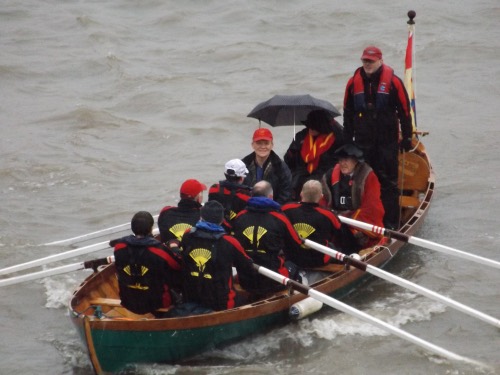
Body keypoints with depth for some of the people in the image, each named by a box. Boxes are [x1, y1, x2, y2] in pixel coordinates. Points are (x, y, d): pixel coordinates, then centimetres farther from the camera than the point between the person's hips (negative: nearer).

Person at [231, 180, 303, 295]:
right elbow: (296, 246, 4)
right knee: (291, 266, 27)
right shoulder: (279, 218, -11)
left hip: (244, 281, 3)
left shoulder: (239, 217, -3)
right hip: (271, 282, -3)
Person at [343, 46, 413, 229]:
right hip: (363, 142, 3)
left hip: (387, 141, -3)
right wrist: (347, 140, 12)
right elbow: (348, 112, 13)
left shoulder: (393, 82, -5)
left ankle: (391, 220, 1)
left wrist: (407, 137, -1)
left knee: (388, 182, -2)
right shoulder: (354, 82, 5)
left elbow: (404, 111, -1)